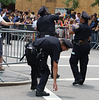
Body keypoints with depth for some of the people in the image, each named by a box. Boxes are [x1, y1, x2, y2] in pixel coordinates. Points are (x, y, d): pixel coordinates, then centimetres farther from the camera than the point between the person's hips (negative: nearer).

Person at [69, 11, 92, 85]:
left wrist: (70, 26, 6)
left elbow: (71, 32, -12)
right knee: (83, 64, 10)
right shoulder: (89, 28, 8)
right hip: (87, 46, 7)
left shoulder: (80, 26, -16)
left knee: (73, 62, 1)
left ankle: (78, 78, -11)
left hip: (78, 46, -7)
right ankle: (81, 81, 13)